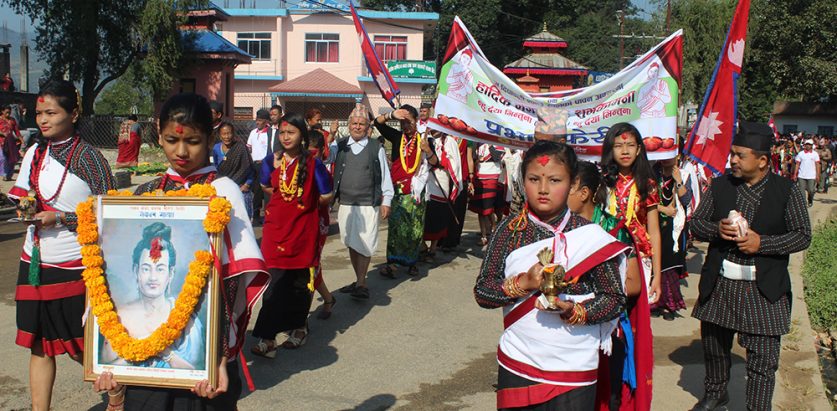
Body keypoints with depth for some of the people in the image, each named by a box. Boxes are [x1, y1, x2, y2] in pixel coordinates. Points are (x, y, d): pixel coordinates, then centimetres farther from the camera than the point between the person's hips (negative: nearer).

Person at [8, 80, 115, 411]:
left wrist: (61, 218, -19)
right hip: (35, 262, 6)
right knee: (39, 345, 11)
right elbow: (24, 197, 19)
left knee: (89, 345, 3)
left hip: (76, 267, -6)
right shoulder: (35, 152, 7)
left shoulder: (87, 157, -11)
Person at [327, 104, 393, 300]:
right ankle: (359, 281, 23)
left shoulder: (376, 147, -1)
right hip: (345, 204, 3)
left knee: (365, 246, -6)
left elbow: (385, 176, 3)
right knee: (351, 244, 11)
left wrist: (386, 201, 1)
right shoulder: (339, 145, 6)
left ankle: (361, 284, 4)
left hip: (369, 205, -3)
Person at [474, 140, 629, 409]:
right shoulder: (510, 229, -2)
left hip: (573, 370, -1)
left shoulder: (590, 236, -6)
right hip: (516, 365, 2)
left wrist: (574, 311, -20)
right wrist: (523, 283, -19)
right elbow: (482, 292, -3)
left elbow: (615, 299, -4)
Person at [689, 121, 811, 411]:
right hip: (718, 284, 4)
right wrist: (717, 229, -15)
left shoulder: (787, 191, -4)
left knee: (763, 360, -3)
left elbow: (802, 235, -4)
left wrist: (762, 243, -17)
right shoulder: (720, 185, 4)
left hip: (763, 289, -3)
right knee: (713, 346, 21)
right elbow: (695, 223, 7)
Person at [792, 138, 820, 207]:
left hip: (812, 176, 0)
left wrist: (817, 175, -3)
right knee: (801, 191, -2)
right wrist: (795, 174, -1)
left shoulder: (815, 154, 6)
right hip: (801, 176, 0)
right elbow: (797, 164, 5)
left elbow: (817, 165, 5)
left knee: (811, 191, 3)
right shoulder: (800, 154, 5)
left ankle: (810, 201, 30)